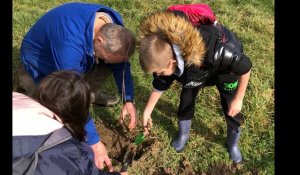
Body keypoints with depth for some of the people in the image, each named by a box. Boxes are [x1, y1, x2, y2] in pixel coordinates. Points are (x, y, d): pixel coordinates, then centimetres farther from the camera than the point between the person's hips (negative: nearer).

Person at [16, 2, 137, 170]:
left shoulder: (114, 26, -23)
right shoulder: (70, 43, -45)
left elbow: (121, 64, -11)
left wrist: (129, 101, -22)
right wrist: (94, 141, -37)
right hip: (41, 59, -5)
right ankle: (28, 79, 9)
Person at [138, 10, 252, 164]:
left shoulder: (218, 53, -50)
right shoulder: (164, 55, -32)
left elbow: (245, 68, -30)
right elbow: (160, 85, -11)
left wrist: (238, 99, -20)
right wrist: (147, 112, -4)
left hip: (225, 66, -3)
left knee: (232, 108, 4)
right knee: (186, 100, 6)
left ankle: (232, 144, 35)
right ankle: (183, 135, 36)